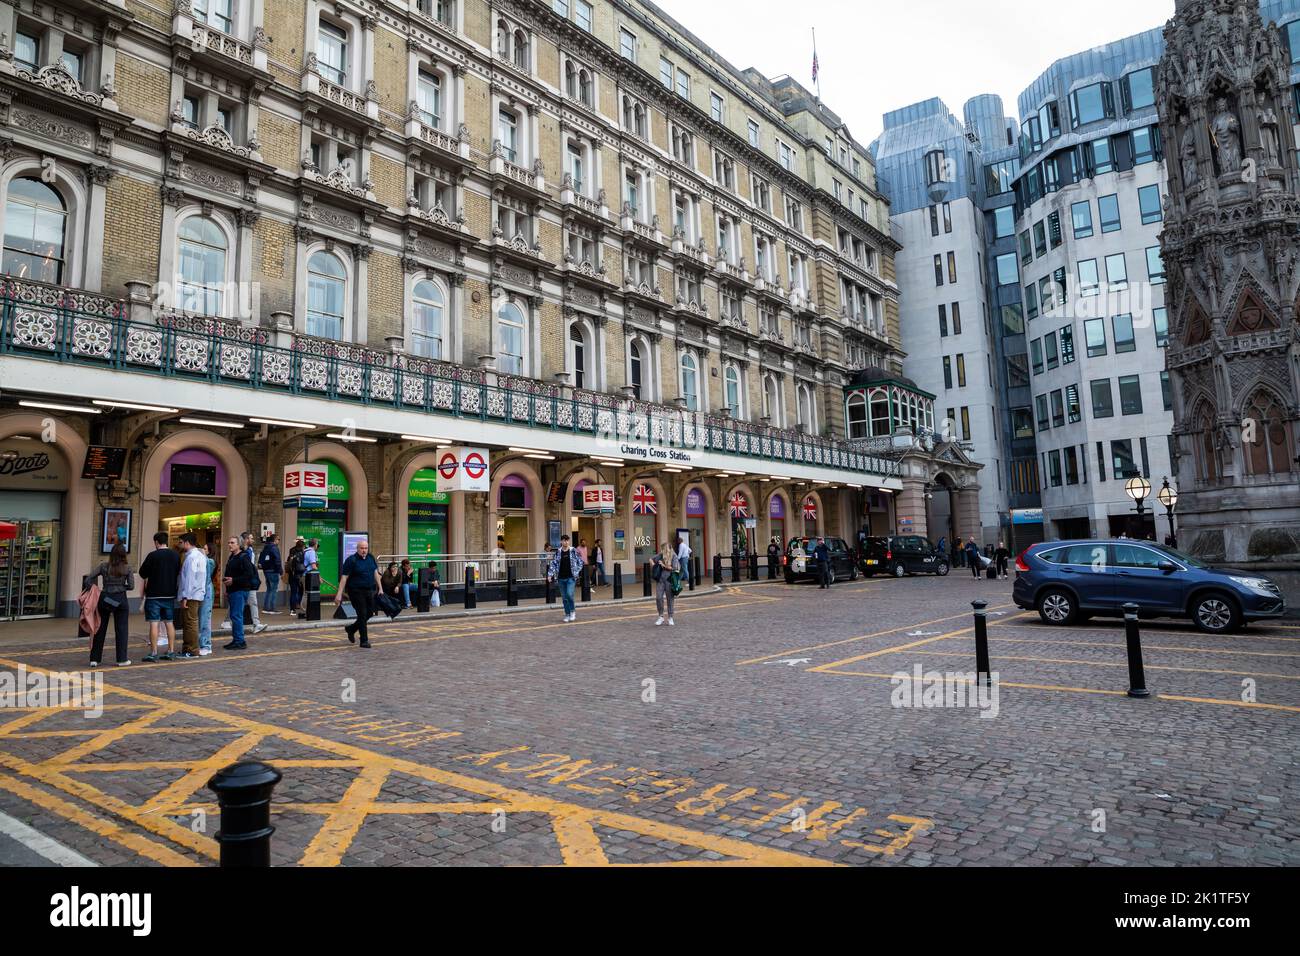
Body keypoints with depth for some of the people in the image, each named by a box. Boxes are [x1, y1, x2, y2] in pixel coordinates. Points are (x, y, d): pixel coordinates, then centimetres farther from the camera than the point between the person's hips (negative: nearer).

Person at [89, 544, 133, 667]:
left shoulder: (104, 566, -1)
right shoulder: (127, 568, -4)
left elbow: (89, 580, -6)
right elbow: (131, 586, -4)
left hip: (104, 598, 1)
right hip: (121, 599, -1)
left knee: (100, 629, 11)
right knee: (121, 629, 6)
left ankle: (94, 659, 13)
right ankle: (122, 659, 8)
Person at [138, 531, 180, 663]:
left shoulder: (153, 555, -11)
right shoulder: (175, 555, 5)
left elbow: (143, 574, -3)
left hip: (154, 594, -5)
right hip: (170, 594, 5)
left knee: (154, 623, -3)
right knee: (169, 622, 10)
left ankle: (153, 653, -3)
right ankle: (170, 651, 14)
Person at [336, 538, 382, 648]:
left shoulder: (371, 558, 7)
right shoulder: (351, 560, -11)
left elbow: (376, 573, 15)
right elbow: (344, 577, -12)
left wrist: (380, 588, 11)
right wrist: (339, 594, -17)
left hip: (369, 591, 6)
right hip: (356, 591, -6)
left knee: (370, 612, 9)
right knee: (362, 615, -5)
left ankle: (351, 629, 33)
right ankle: (364, 641, 4)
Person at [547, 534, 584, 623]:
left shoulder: (573, 551, -2)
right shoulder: (557, 552, 3)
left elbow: (580, 561, 5)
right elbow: (553, 564, 3)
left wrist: (577, 571, -4)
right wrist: (550, 574, -7)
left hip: (571, 577, -3)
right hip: (561, 578, 3)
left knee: (569, 594, -18)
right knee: (564, 597, 7)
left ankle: (572, 611, 5)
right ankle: (567, 615, 19)